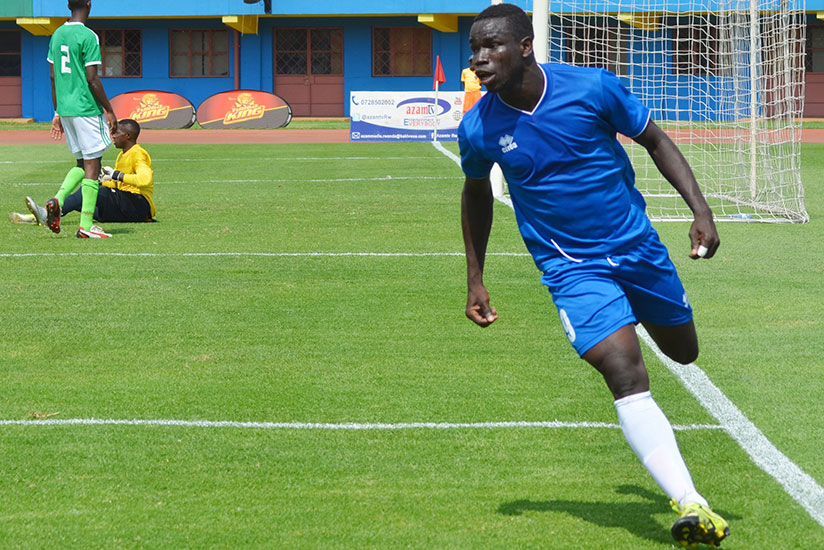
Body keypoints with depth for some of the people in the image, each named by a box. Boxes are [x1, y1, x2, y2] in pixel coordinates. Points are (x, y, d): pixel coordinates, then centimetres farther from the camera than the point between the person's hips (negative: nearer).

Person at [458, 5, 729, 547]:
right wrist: (475, 281, 10)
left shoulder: (593, 87, -16)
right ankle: (691, 505, -26)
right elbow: (477, 193, 9)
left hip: (637, 243, 2)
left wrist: (700, 208, -11)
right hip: (571, 267, -2)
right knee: (626, 374, -22)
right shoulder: (478, 128, -12)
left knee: (683, 351, 20)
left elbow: (654, 139, -1)